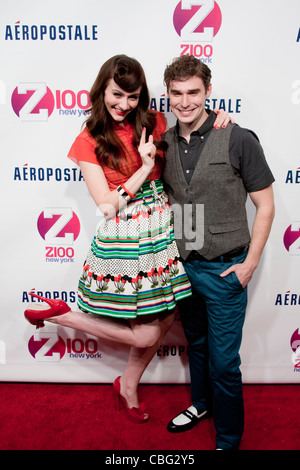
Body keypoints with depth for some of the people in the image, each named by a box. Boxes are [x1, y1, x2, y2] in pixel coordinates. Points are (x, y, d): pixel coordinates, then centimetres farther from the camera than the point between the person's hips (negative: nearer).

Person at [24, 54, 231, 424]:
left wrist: (220, 116, -5)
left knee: (163, 321, 12)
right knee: (144, 336, 2)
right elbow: (107, 205, -11)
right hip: (122, 239, -5)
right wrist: (145, 166, -15)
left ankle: (128, 386, 38)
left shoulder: (155, 124, 4)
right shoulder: (89, 141, -6)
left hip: (163, 231, 5)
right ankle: (56, 312, 18)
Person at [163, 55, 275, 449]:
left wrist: (250, 263, -11)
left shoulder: (238, 140, -12)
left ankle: (228, 439, 28)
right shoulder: (164, 143, 2)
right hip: (182, 265, 5)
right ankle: (201, 403, 48)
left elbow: (265, 205, -8)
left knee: (223, 360, 5)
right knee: (196, 341, 23)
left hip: (224, 269, -4)